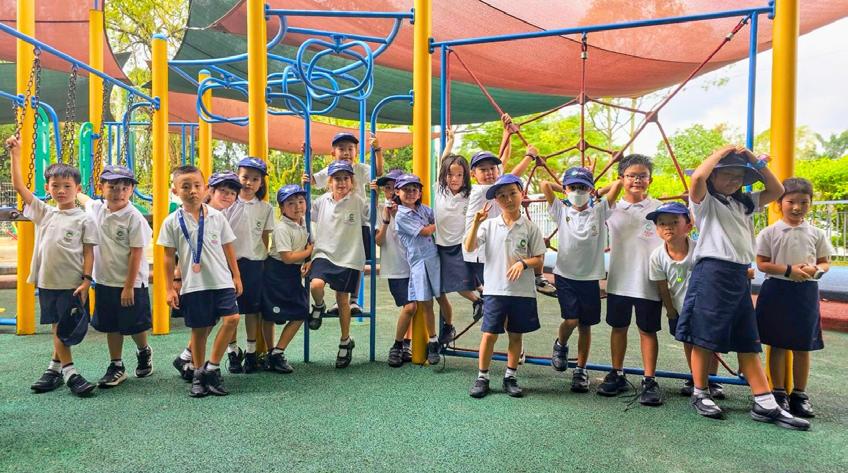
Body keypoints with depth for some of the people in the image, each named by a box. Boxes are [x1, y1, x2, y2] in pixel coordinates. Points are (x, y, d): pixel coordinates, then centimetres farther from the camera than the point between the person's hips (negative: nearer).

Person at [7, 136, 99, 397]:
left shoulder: (84, 219, -4)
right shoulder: (43, 213, 7)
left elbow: (88, 252, -5)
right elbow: (19, 186, 7)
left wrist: (86, 281, -11)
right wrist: (15, 155, 3)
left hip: (73, 284, -4)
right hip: (47, 282, 4)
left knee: (65, 329, 4)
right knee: (57, 327, 8)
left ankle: (54, 368, 19)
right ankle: (68, 372, 15)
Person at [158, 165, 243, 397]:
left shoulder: (217, 217, 4)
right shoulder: (172, 222, 0)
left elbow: (228, 248, 10)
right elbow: (169, 257, 2)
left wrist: (236, 276, 10)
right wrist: (169, 288, 1)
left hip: (222, 281, 1)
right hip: (193, 285, -1)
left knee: (232, 319, -14)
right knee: (199, 329, 7)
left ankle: (212, 367, 1)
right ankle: (198, 373, 25)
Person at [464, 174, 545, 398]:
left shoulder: (530, 228, 1)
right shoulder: (489, 225, 1)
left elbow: (539, 260, 2)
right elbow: (469, 248, -9)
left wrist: (523, 263, -17)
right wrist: (476, 223, -19)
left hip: (523, 291, 1)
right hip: (495, 289, -1)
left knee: (515, 335, 11)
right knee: (489, 334, 2)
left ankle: (510, 377, 27)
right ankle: (482, 377, 17)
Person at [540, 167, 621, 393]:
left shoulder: (599, 211, 3)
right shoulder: (561, 211, 3)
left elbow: (618, 184, -2)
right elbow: (545, 184, -2)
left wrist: (598, 193, 10)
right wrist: (566, 190, 10)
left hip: (590, 277, 1)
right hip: (565, 275, -1)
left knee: (585, 325, 7)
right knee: (571, 320, -12)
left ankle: (581, 370, 21)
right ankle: (560, 345, 21)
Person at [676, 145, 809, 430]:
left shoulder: (744, 203, 20)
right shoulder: (705, 201, -1)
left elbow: (777, 191, 23)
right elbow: (697, 177, -21)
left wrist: (756, 163, 13)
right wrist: (722, 152, -7)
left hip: (740, 276, 7)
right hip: (712, 272, -7)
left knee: (748, 342, 8)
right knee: (705, 337, 0)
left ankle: (765, 404, 11)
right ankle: (699, 394, 13)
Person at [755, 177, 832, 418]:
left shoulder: (816, 234, 5)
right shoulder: (770, 233, -3)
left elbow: (825, 262, 9)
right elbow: (762, 263, -5)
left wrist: (816, 270, -13)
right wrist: (788, 270, -18)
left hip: (806, 292, 2)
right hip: (777, 290, -2)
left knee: (803, 346, 8)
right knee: (778, 344, 5)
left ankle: (799, 394, 21)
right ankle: (779, 392, 17)